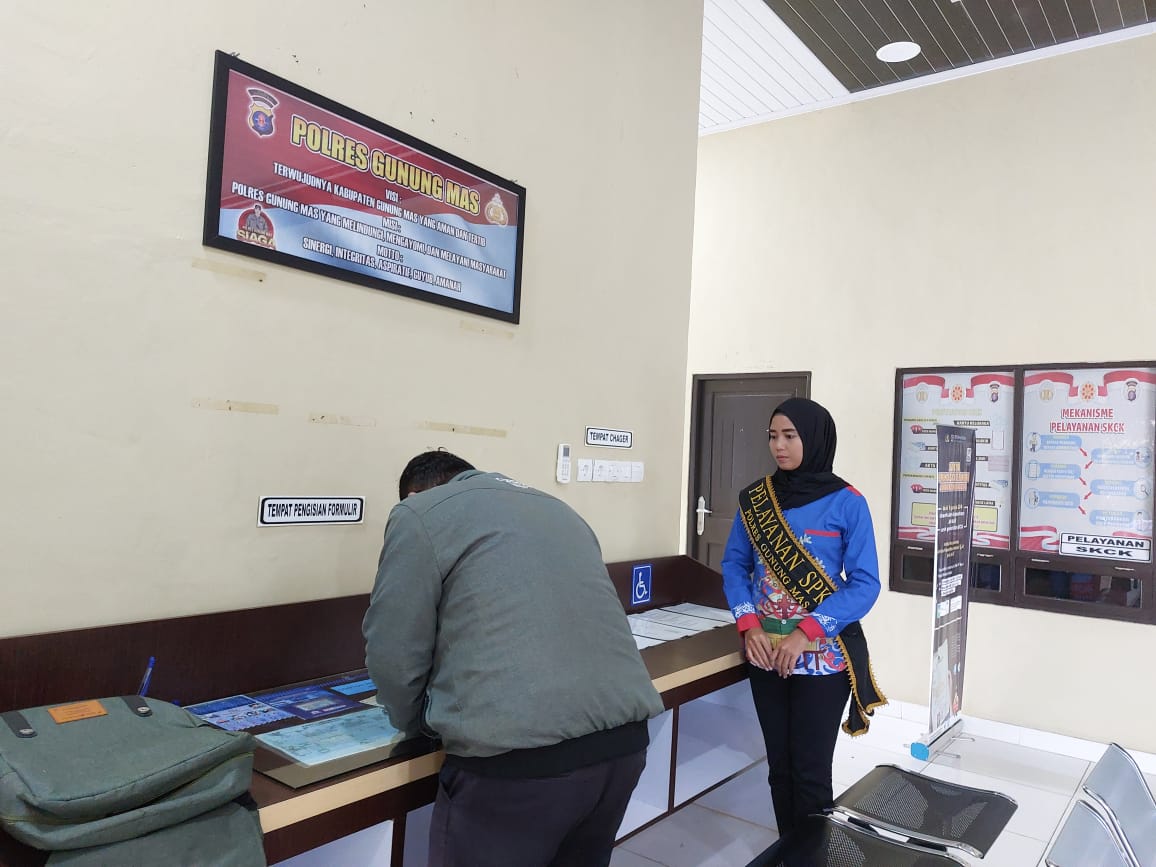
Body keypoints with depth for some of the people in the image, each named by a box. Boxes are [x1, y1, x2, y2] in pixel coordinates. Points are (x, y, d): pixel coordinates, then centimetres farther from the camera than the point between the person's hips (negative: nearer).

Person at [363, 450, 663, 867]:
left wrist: (418, 724, 20)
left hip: (516, 759, -7)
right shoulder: (558, 509, 24)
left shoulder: (419, 514, 4)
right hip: (624, 741, 7)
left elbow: (393, 654, 2)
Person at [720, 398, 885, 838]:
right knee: (779, 765, 15)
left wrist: (807, 633, -19)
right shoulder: (754, 498, 2)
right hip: (764, 651, 4)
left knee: (810, 770, 3)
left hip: (822, 655, -3)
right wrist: (748, 625, -10)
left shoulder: (847, 503, -9)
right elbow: (734, 565, 5)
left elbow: (865, 584, -10)